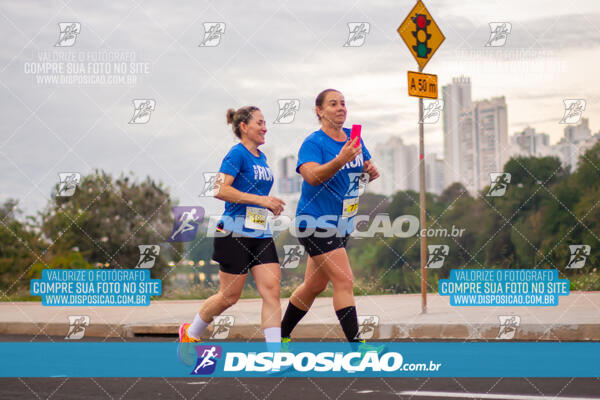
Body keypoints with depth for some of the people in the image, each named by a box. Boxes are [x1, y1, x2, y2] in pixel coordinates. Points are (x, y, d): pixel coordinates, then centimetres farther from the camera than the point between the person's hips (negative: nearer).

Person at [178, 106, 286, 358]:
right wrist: (260, 200, -22)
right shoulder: (237, 154, -10)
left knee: (272, 290, -5)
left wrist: (269, 203, 11)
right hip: (234, 234, -7)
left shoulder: (261, 158, 15)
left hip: (261, 234, 7)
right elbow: (220, 190, -22)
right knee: (230, 296, 2)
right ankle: (190, 333, 26)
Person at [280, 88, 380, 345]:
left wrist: (371, 171, -3)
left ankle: (282, 335, 29)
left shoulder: (353, 138, 9)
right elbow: (312, 176, -29)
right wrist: (340, 160, -44)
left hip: (341, 224, 8)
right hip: (316, 223, -8)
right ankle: (355, 345, -14)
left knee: (315, 285, 14)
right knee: (344, 281, -16)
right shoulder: (313, 143, -13)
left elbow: (365, 168, 21)